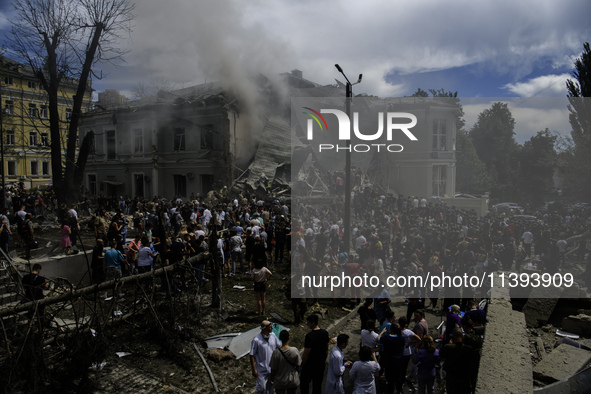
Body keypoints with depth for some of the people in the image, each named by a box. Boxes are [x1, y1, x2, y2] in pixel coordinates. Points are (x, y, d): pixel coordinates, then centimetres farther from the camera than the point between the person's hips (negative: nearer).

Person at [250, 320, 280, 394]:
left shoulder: (273, 335, -8)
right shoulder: (256, 340, -24)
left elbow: (277, 346, 7)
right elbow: (252, 355, -17)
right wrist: (254, 370, -14)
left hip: (272, 367, 5)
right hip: (262, 369, -5)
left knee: (270, 385, 20)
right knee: (261, 388, 5)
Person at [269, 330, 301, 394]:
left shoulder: (276, 352, -22)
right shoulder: (295, 350, -19)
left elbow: (273, 369, -12)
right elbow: (298, 366, -7)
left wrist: (272, 377, 8)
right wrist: (298, 374, 13)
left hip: (280, 382, -1)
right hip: (293, 380, 1)